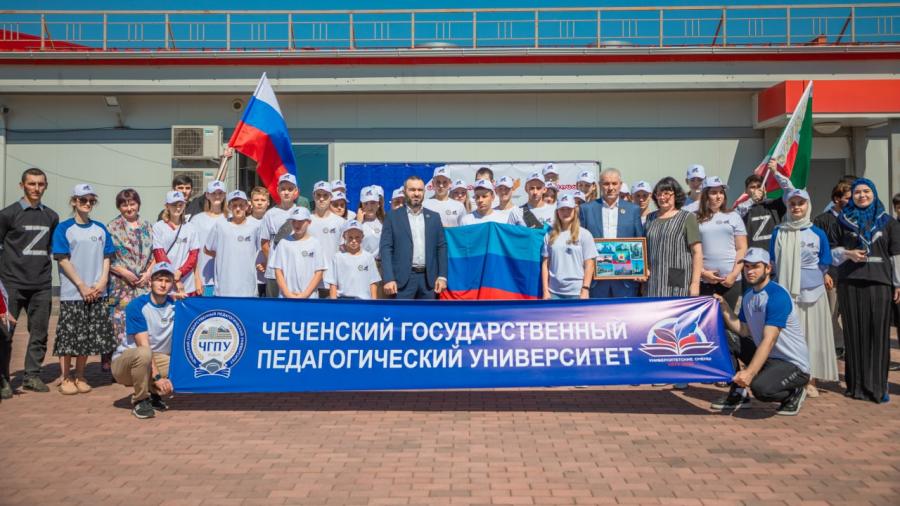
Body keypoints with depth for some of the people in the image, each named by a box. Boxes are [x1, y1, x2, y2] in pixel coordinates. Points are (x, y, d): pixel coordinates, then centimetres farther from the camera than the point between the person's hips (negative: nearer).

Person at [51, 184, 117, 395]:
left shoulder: (100, 229, 11)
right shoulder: (64, 229, -1)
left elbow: (106, 257, 11)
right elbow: (63, 260, -6)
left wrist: (102, 281, -5)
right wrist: (82, 286, -12)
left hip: (97, 293, 4)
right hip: (72, 293, -3)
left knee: (89, 335, 7)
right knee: (69, 334, -2)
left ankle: (80, 377, 18)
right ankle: (66, 378, 10)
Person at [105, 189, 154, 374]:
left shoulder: (147, 227, 15)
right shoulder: (112, 228, 2)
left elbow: (155, 253, 15)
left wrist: (148, 272, 0)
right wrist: (124, 272, -12)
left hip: (144, 284, 4)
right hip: (120, 286, -3)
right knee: (119, 325, -6)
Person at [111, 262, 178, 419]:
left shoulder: (175, 305, 0)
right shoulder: (137, 306, -15)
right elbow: (143, 345, -22)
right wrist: (157, 377, -27)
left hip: (157, 360, 5)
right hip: (126, 361, -5)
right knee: (143, 354, -38)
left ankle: (154, 393, 7)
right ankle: (139, 400, -14)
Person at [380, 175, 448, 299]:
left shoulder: (434, 217, 12)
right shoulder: (392, 216, 2)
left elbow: (441, 247, 10)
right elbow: (386, 248, -4)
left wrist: (442, 276, 1)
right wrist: (389, 279, -14)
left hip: (428, 278, 3)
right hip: (403, 278, -3)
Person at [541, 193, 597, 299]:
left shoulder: (584, 234, -1)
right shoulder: (550, 235, 7)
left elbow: (589, 265, -3)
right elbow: (545, 264, 7)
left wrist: (585, 290, -9)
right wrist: (545, 291, 2)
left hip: (577, 292, -2)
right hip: (554, 292, 2)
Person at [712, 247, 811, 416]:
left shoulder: (777, 295, -21)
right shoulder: (748, 295, 6)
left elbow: (769, 340, -29)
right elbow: (743, 331, 3)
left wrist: (749, 372, -36)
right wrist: (724, 307, -5)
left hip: (793, 364, -8)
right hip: (766, 356, 8)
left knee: (760, 387, -34)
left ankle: (794, 392, 1)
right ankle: (738, 394, 8)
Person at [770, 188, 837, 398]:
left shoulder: (818, 233, 3)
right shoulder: (779, 232, 6)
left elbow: (824, 265, 7)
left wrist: (808, 276, 4)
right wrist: (787, 276, 5)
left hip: (811, 292, -1)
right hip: (785, 291, 1)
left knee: (812, 334, 3)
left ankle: (811, 381, 12)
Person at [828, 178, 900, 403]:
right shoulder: (843, 221, 9)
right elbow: (830, 248, 11)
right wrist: (847, 253, -8)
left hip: (879, 283, 0)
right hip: (849, 283, 0)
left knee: (878, 334, -3)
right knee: (854, 334, 2)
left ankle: (878, 386, 5)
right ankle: (856, 384, 9)